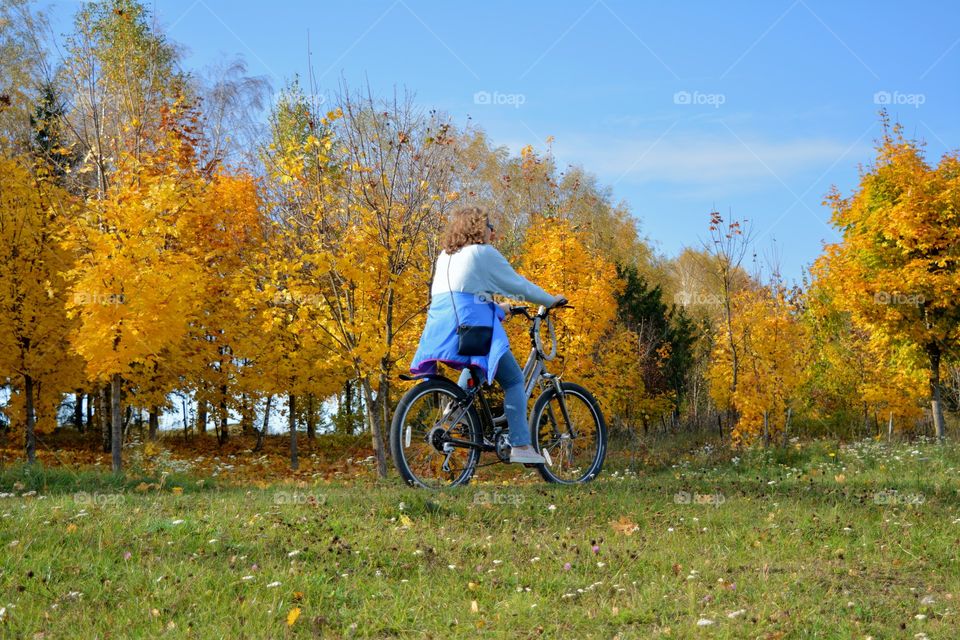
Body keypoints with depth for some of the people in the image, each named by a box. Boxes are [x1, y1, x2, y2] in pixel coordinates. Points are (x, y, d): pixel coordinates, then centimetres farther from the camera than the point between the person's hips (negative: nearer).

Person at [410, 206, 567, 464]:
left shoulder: (445, 256, 23)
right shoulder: (483, 253, 2)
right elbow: (518, 285, 4)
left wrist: (496, 307, 43)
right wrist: (551, 300, 17)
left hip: (440, 326, 8)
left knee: (473, 368, 33)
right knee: (514, 380, -3)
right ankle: (521, 446, -12)